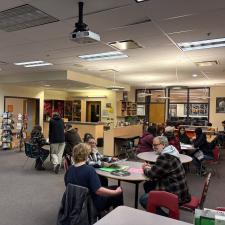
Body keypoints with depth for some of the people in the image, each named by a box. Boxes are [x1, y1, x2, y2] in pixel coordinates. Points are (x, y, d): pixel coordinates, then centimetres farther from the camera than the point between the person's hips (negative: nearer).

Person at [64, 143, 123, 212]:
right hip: (92, 205, -7)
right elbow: (98, 190, -32)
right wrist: (116, 192, -19)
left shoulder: (69, 170, -8)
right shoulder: (89, 170, -28)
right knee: (118, 192, 10)